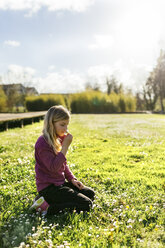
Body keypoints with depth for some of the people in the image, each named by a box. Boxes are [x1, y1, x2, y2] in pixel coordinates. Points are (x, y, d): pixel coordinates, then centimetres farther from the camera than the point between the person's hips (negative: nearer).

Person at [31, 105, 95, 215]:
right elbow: (54, 167, -25)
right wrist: (65, 146, -25)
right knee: (86, 205, -12)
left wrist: (72, 179, 4)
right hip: (49, 187, -9)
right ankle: (47, 207, -8)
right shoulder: (43, 143, -19)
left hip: (60, 183, 9)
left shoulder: (59, 140, 8)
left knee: (90, 194, 11)